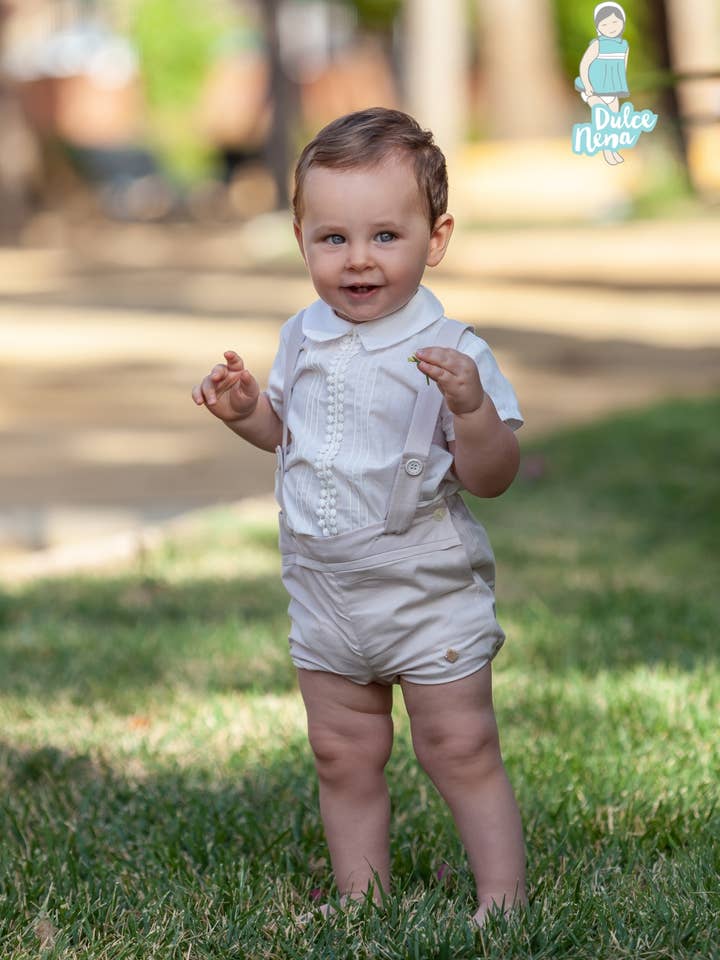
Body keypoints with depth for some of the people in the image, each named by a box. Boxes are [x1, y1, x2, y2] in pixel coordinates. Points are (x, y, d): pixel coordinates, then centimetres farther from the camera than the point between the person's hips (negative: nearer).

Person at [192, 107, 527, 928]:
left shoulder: (449, 352, -18)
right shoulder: (304, 338, 0)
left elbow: (491, 478, -19)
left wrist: (472, 406, -37)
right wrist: (245, 408, -1)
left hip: (427, 591, -6)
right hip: (324, 595, 6)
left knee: (460, 751, 2)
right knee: (343, 758, 14)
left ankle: (504, 901, 13)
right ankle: (360, 903, 27)